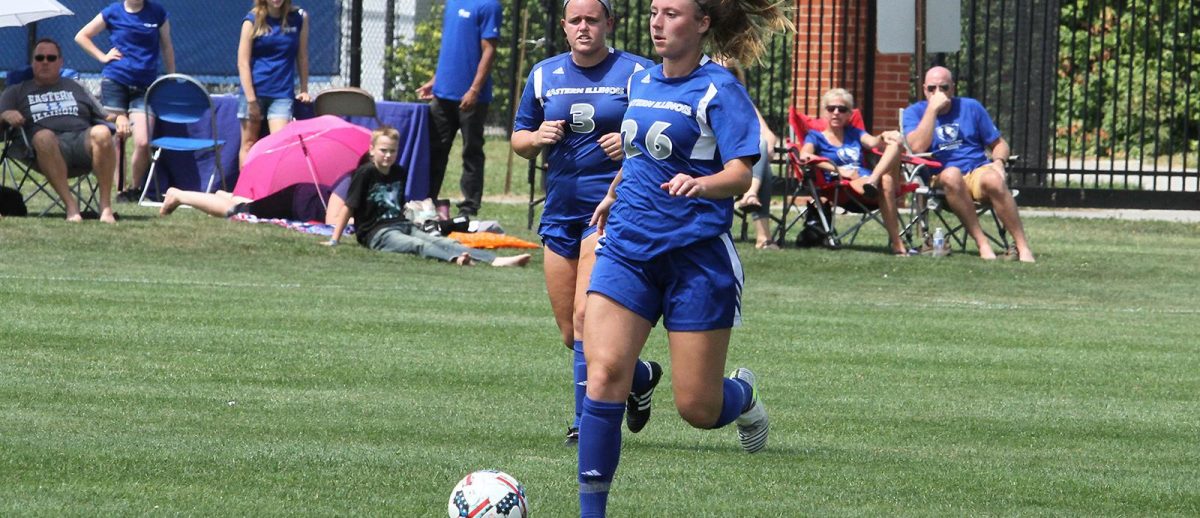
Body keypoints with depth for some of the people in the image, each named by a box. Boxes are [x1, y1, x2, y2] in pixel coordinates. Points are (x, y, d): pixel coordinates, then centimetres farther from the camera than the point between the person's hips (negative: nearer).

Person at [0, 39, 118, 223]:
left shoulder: (75, 88, 34)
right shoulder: (17, 92, 29)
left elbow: (103, 117, 27)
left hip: (82, 139, 2)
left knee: (101, 133, -34)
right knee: (43, 137, -39)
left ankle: (106, 206, -36)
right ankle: (70, 205, -42)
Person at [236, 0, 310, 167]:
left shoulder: (299, 18, 3)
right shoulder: (253, 20, -3)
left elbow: (302, 57, 12)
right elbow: (243, 62, -5)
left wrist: (304, 90, 12)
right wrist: (251, 99, -10)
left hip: (282, 92, 1)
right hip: (254, 91, -1)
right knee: (249, 144, 5)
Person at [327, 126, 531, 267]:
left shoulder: (399, 173, 15)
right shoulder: (365, 173, -5)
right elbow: (349, 208, -5)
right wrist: (334, 240, -6)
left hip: (402, 226, 6)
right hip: (377, 233, -6)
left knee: (442, 242, -15)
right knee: (418, 245, -33)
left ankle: (496, 261, -34)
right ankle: (456, 259, -63)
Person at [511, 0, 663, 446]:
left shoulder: (637, 73, 0)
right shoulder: (544, 76, 12)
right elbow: (519, 139, 17)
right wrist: (537, 138, -5)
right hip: (560, 209, 6)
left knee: (587, 316, -18)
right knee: (571, 334, 7)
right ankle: (640, 377, 31)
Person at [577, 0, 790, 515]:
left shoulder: (719, 90, -8)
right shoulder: (641, 82, 10)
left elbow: (740, 174, -17)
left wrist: (701, 184, -35)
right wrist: (614, 192, 37)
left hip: (696, 254, -5)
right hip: (628, 247, 5)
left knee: (698, 409, 1)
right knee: (604, 374, -16)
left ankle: (743, 394, 39)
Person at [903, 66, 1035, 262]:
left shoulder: (971, 107, 15)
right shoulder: (914, 112, 8)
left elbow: (999, 143, 17)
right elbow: (918, 147, -12)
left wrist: (998, 162, -6)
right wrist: (933, 108, -11)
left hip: (978, 170, 2)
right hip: (939, 178, -2)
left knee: (993, 180, -34)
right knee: (951, 174, -38)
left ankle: (1022, 246, -32)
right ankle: (982, 243, -35)